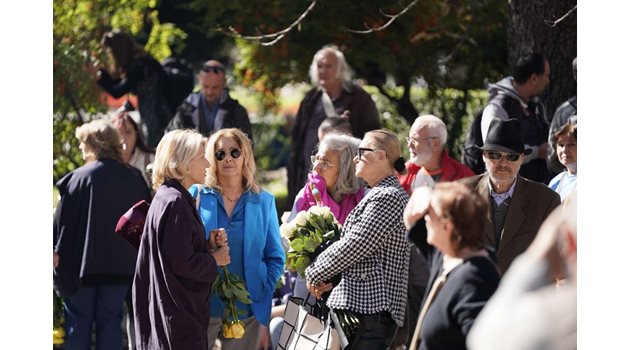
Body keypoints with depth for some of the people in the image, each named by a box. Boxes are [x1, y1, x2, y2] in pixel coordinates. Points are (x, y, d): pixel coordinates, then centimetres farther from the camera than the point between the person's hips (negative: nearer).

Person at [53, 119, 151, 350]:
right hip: (121, 267, 4)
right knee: (111, 322, 10)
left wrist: (56, 252, 0)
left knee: (78, 323, 6)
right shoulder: (133, 179, 0)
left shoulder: (78, 178, -13)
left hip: (83, 264, -4)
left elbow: (63, 221, -10)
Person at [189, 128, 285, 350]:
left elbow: (275, 258, 7)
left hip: (246, 311, 1)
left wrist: (262, 299, -2)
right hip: (201, 308, -1)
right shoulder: (197, 195, 3)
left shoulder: (263, 201, 7)